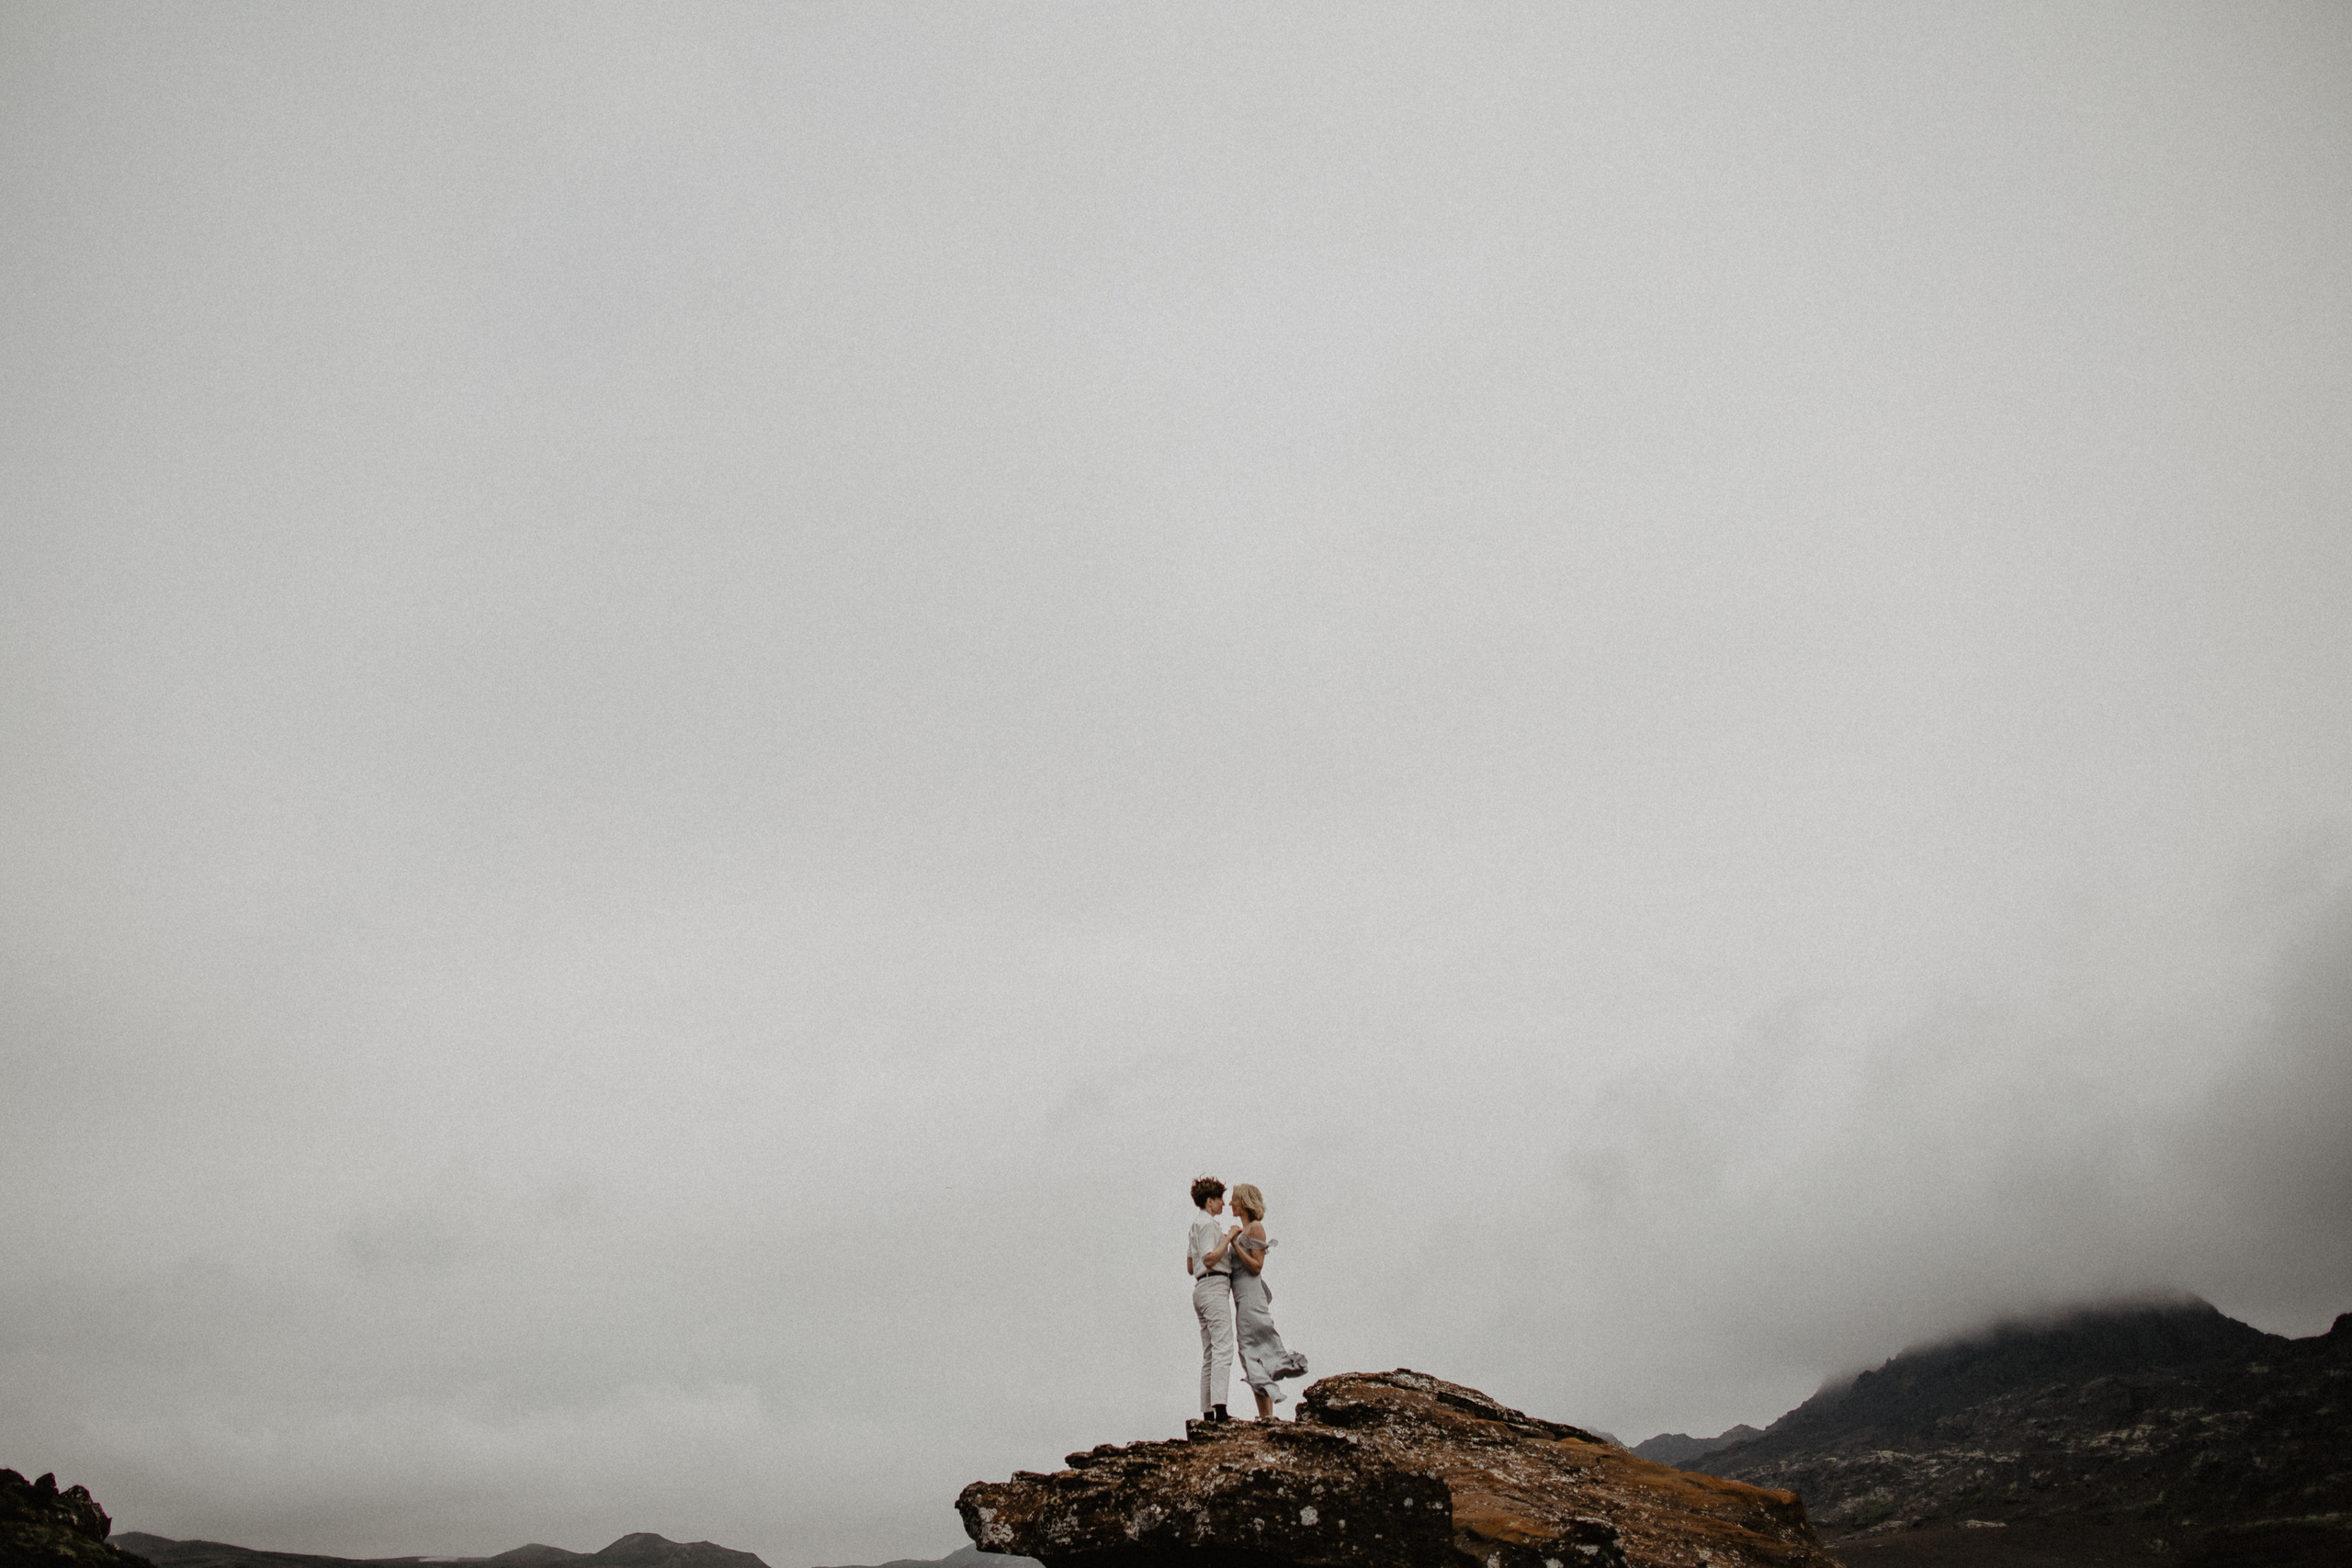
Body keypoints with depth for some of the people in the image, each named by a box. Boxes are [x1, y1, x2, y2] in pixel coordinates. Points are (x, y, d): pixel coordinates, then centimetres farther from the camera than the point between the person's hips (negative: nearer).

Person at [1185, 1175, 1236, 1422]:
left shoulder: (1196, 1225, 23)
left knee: (1209, 1354, 7)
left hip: (1201, 1288, 10)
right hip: (1214, 1286, -10)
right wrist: (1228, 1238, -12)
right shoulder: (1207, 1223, -7)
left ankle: (1207, 1412, 3)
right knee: (1223, 1348, -18)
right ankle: (1219, 1407, -29)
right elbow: (1209, 1258, -19)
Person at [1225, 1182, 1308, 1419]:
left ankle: (1268, 1414, -14)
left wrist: (1234, 1243, -17)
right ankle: (1263, 1414, 5)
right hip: (1242, 1297, 10)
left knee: (1256, 1351, -12)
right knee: (1252, 1356, 6)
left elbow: (1256, 1266, -15)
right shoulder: (1243, 1230, 19)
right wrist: (1228, 1242, 13)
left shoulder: (1255, 1228, -8)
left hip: (1251, 1294, -10)